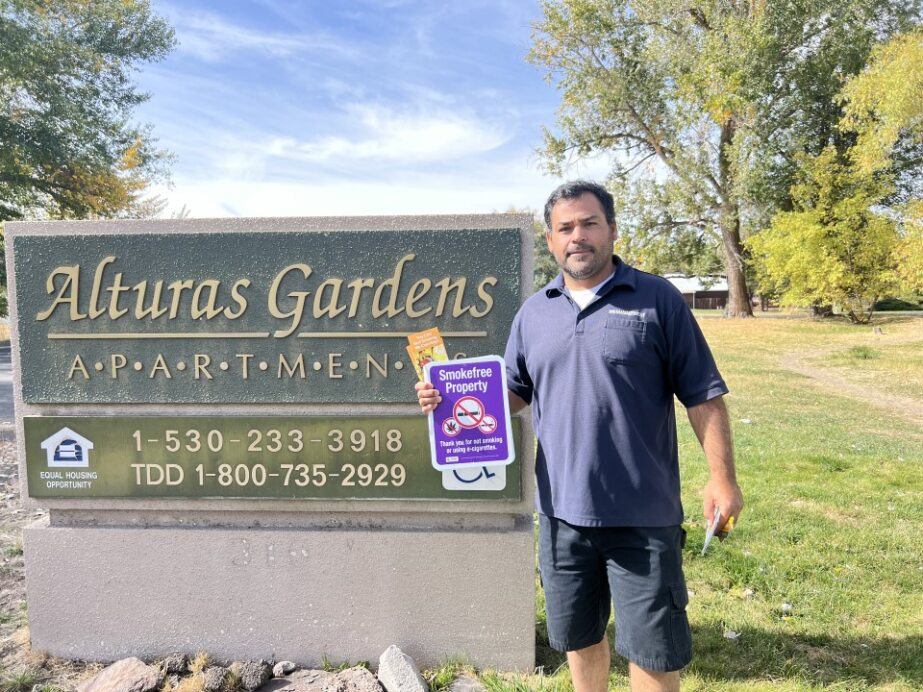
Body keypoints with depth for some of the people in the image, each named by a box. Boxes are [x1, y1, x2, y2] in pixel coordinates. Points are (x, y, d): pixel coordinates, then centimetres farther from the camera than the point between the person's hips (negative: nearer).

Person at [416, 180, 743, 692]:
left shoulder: (657, 299, -4)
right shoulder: (534, 313, 7)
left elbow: (702, 396, -3)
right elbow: (511, 394, 13)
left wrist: (722, 476, -8)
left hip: (643, 513, -3)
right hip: (562, 510, 4)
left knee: (651, 644, 9)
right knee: (579, 635, 21)